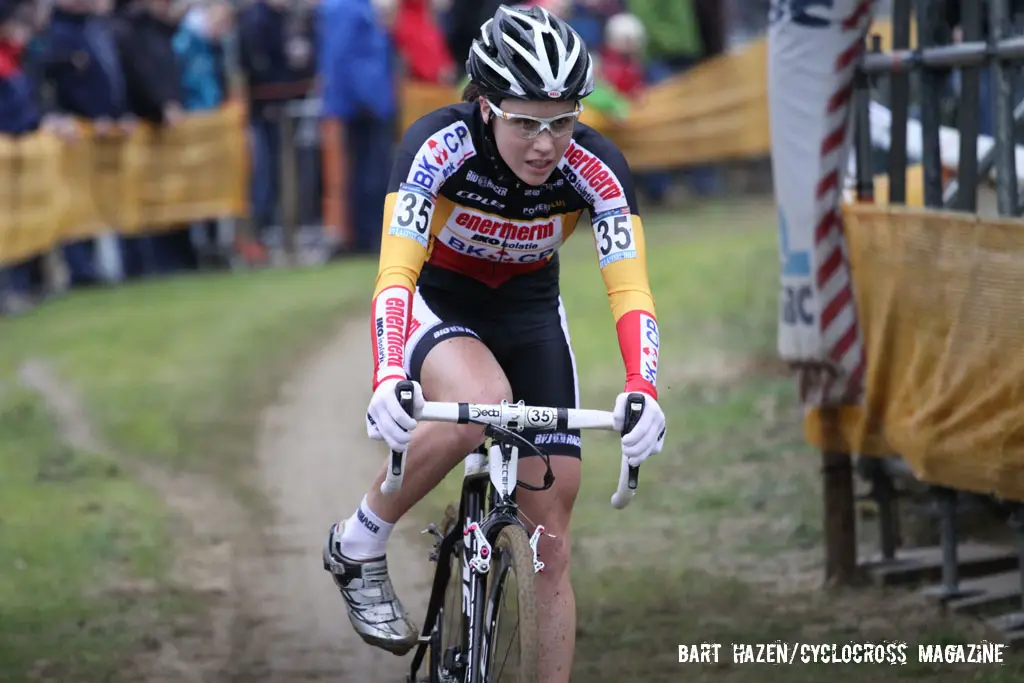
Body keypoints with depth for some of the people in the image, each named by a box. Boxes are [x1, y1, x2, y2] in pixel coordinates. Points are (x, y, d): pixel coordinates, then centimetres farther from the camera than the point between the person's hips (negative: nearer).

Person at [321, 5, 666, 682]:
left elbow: (630, 289, -31)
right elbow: (395, 273, -38)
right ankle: (359, 547, -16)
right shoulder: (440, 144, -31)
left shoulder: (596, 167, -25)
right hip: (435, 301, -3)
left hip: (529, 312, 3)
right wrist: (388, 381, -54)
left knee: (552, 542, -5)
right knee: (481, 400, -38)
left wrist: (642, 390, -49)